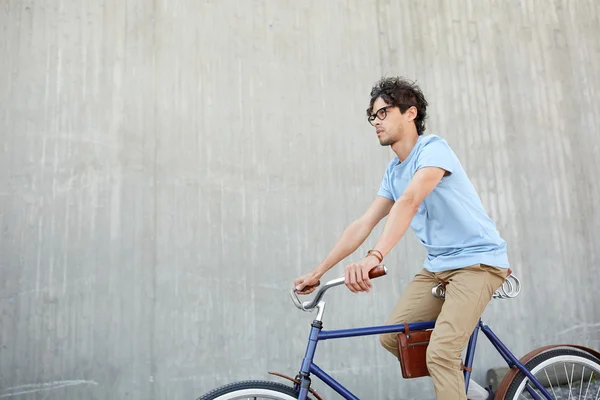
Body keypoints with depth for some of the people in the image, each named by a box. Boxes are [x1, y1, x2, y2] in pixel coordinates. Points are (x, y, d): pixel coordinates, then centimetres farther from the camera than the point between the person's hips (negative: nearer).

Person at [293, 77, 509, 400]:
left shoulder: (433, 149, -14)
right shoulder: (393, 171, 9)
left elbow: (409, 201, -33)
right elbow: (363, 225, 6)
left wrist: (374, 257, -47)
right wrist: (317, 272, 3)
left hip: (477, 260, -8)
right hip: (437, 265, 8)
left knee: (439, 352, -20)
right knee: (391, 337, 2)